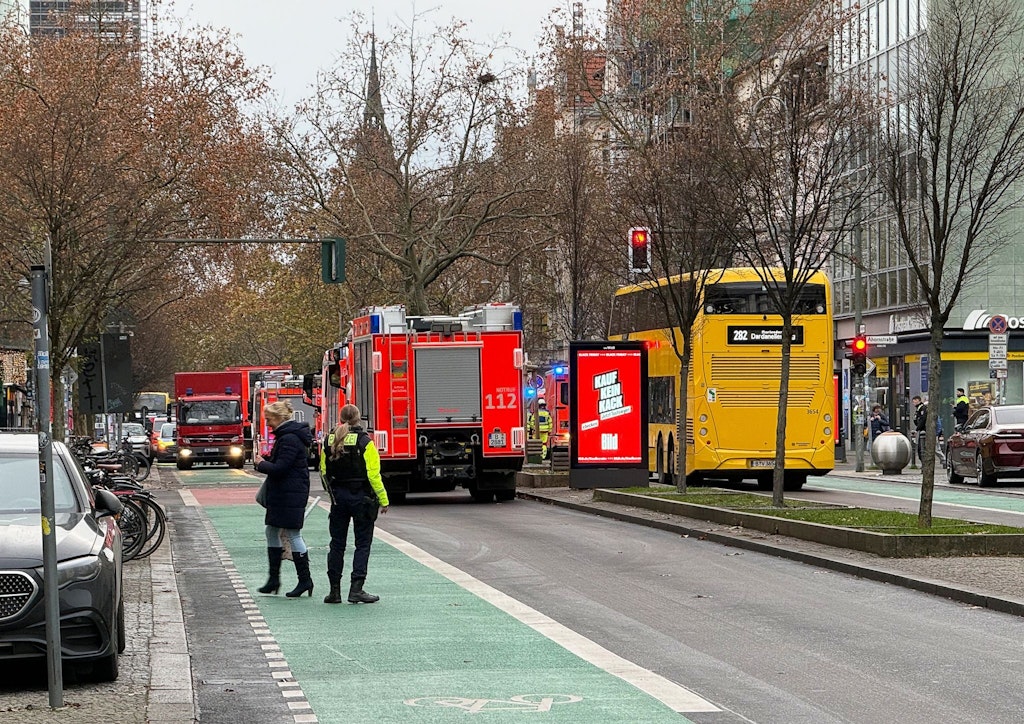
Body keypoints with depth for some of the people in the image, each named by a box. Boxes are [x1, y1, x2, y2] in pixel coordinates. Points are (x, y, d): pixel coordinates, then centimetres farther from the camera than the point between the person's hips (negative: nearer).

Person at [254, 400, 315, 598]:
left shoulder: (289, 439, -19)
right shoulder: (285, 436, 14)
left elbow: (280, 468, -23)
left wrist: (261, 464, -7)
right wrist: (265, 461, 6)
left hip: (290, 496, -11)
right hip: (280, 494, 11)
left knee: (293, 535, -4)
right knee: (272, 533, 13)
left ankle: (305, 580, 2)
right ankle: (274, 578, 19)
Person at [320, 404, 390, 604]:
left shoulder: (330, 441, 2)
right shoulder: (364, 442, -12)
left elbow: (323, 471, 8)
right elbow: (373, 474, -14)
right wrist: (383, 500, -7)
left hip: (338, 497, 4)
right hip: (361, 497, -4)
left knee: (337, 544, 10)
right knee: (363, 544, 2)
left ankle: (334, 590, 11)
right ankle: (356, 589, -4)